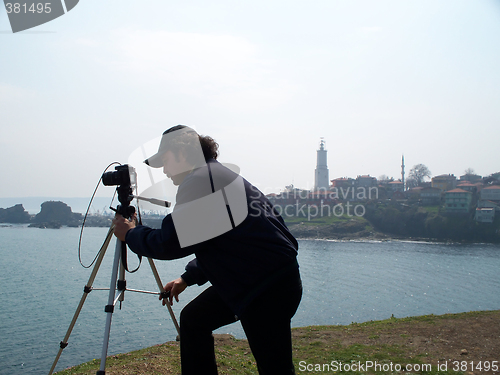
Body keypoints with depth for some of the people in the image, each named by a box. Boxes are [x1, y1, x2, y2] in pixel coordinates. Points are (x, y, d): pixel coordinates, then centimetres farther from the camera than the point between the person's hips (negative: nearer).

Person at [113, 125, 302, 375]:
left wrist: (130, 234, 0)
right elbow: (212, 241, 25)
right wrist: (187, 278, 22)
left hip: (270, 287, -11)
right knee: (193, 319, 16)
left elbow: (171, 243, -17)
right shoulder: (219, 175, 18)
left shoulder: (201, 179, -14)